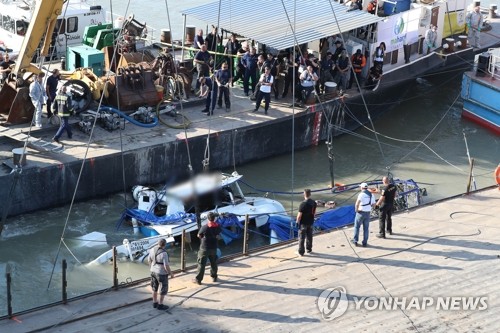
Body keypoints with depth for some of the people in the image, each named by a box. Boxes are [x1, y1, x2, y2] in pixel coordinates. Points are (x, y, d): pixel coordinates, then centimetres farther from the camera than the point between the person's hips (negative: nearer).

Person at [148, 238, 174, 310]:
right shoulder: (164, 254, -30)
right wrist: (171, 274, -10)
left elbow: (149, 259, 5)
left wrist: (151, 267, 23)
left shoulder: (153, 249, -9)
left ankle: (155, 303, 34)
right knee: (164, 289, 12)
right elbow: (166, 266, -26)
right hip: (162, 273, -7)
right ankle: (160, 305, 22)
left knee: (155, 288, 23)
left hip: (154, 271, 7)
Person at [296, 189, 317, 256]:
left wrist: (297, 221, -8)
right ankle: (309, 249, 30)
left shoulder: (303, 204, -24)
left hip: (303, 223, -6)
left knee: (301, 238, 4)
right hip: (310, 222, 6)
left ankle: (301, 252, 8)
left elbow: (299, 215, -21)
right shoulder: (314, 202, -3)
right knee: (309, 236, 19)